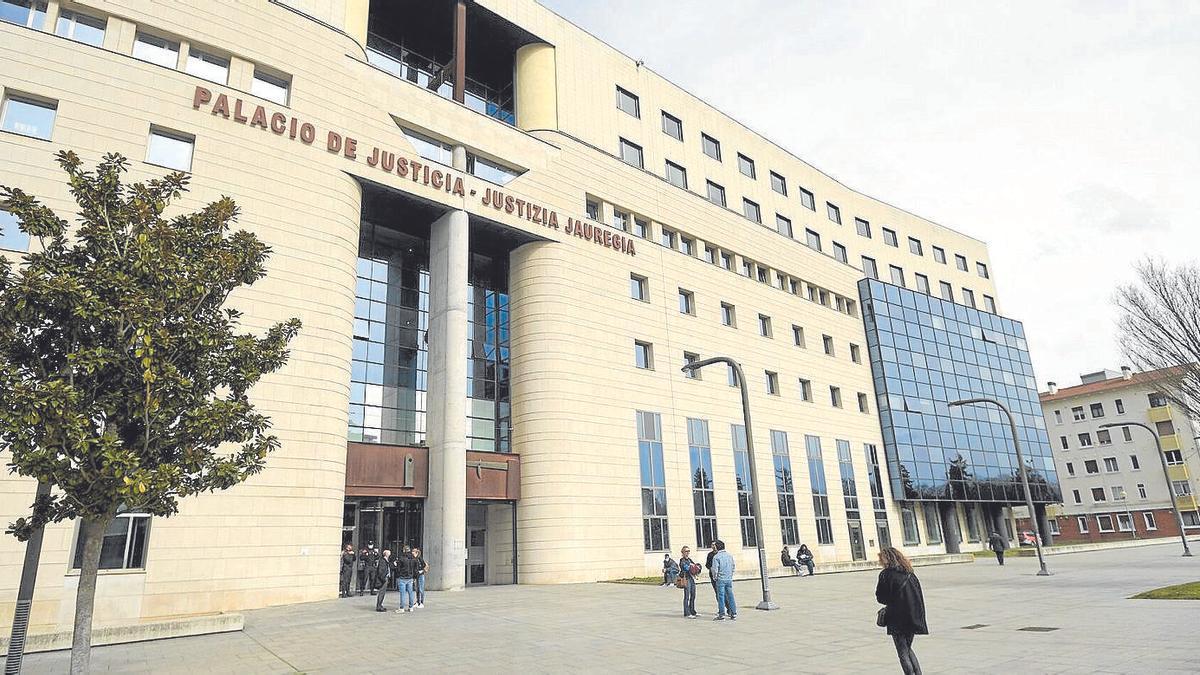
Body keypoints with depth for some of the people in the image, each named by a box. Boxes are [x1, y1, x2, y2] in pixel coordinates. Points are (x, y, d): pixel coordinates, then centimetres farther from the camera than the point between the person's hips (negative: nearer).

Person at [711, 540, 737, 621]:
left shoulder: (716, 557, -12)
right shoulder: (729, 555, 6)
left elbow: (715, 569, -14)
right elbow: (733, 566, 11)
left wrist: (715, 577, 2)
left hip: (721, 579, -5)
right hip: (729, 579, 5)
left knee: (721, 597, 1)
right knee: (730, 596, 9)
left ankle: (721, 615, 2)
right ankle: (733, 614, 11)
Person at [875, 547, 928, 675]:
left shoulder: (886, 574, -10)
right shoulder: (909, 573, 7)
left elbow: (880, 598, -8)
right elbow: (919, 595, 9)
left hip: (897, 619, -6)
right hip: (913, 617, 6)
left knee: (903, 652, 4)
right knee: (908, 648, 23)